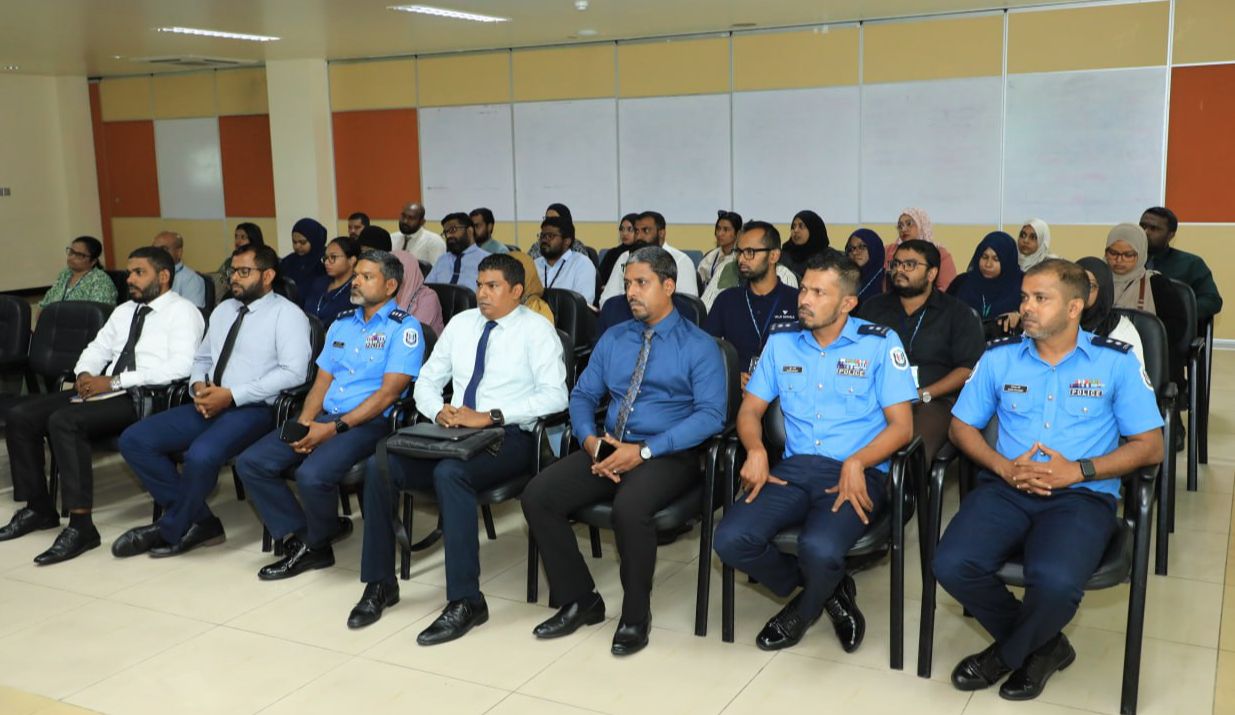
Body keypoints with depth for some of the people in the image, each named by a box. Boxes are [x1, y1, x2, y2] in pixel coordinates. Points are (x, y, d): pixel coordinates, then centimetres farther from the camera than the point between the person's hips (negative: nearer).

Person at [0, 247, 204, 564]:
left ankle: (80, 525, -27)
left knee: (64, 420, -30)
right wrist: (85, 374, 0)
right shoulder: (124, 311, 23)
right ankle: (38, 508, 9)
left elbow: (180, 366, -18)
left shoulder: (182, 312, -4)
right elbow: (98, 349, 25)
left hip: (145, 398, -9)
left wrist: (115, 381, -19)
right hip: (104, 390, 9)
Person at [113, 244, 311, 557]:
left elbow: (293, 371, -16)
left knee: (201, 455, -34)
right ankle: (199, 520, -2)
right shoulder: (224, 309, 20)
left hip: (253, 408, -8)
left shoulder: (286, 314, -4)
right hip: (208, 406, 8)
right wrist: (198, 385, 1)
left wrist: (232, 395, -19)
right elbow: (202, 358, 27)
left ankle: (171, 530, -5)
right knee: (134, 440, -7)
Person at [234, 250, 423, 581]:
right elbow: (321, 383, 17)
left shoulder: (404, 328, -4)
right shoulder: (342, 324, 19)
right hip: (324, 418, 8)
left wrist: (335, 428, -17)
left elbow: (388, 393, -13)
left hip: (370, 422, -7)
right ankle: (301, 540, -2)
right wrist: (304, 423, -3)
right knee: (251, 463, -8)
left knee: (312, 475, -31)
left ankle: (317, 541, 0)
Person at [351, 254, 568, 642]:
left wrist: (490, 415, -20)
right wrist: (439, 411, -6)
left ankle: (465, 600, -27)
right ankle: (380, 583, -3)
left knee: (450, 473, -36)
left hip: (509, 436, -6)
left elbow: (555, 395, -14)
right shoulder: (461, 323, 15)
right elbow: (426, 381, 18)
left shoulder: (536, 330, -3)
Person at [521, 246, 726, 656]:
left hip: (668, 455, -5)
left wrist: (645, 450, -20)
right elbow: (583, 396, 15)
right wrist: (590, 439, -9)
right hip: (607, 448, 6)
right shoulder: (613, 339, 15)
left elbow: (711, 415, -12)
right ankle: (580, 601, 1)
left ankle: (635, 616, -11)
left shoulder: (699, 346, -2)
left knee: (629, 509, -36)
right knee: (537, 497, -16)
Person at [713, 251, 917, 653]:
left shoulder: (880, 343, 2)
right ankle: (828, 592, 5)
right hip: (794, 469, 4)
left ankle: (805, 608, 5)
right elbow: (750, 409, 15)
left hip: (857, 474, -4)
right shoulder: (781, 344, 14)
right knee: (731, 539, -22)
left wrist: (856, 462, -19)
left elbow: (902, 426, -1)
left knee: (819, 548, -35)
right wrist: (756, 450, -7)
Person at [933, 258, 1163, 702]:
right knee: (952, 566, -25)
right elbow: (962, 427, 12)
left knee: (1054, 581, -34)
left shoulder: (1116, 361, 3)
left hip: (1082, 496, -2)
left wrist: (1078, 470, -13)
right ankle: (1043, 647, 5)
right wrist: (1005, 467, -8)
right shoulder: (999, 357, 9)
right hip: (1006, 489, 3)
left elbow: (1150, 447, 1)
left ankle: (1009, 653, 3)